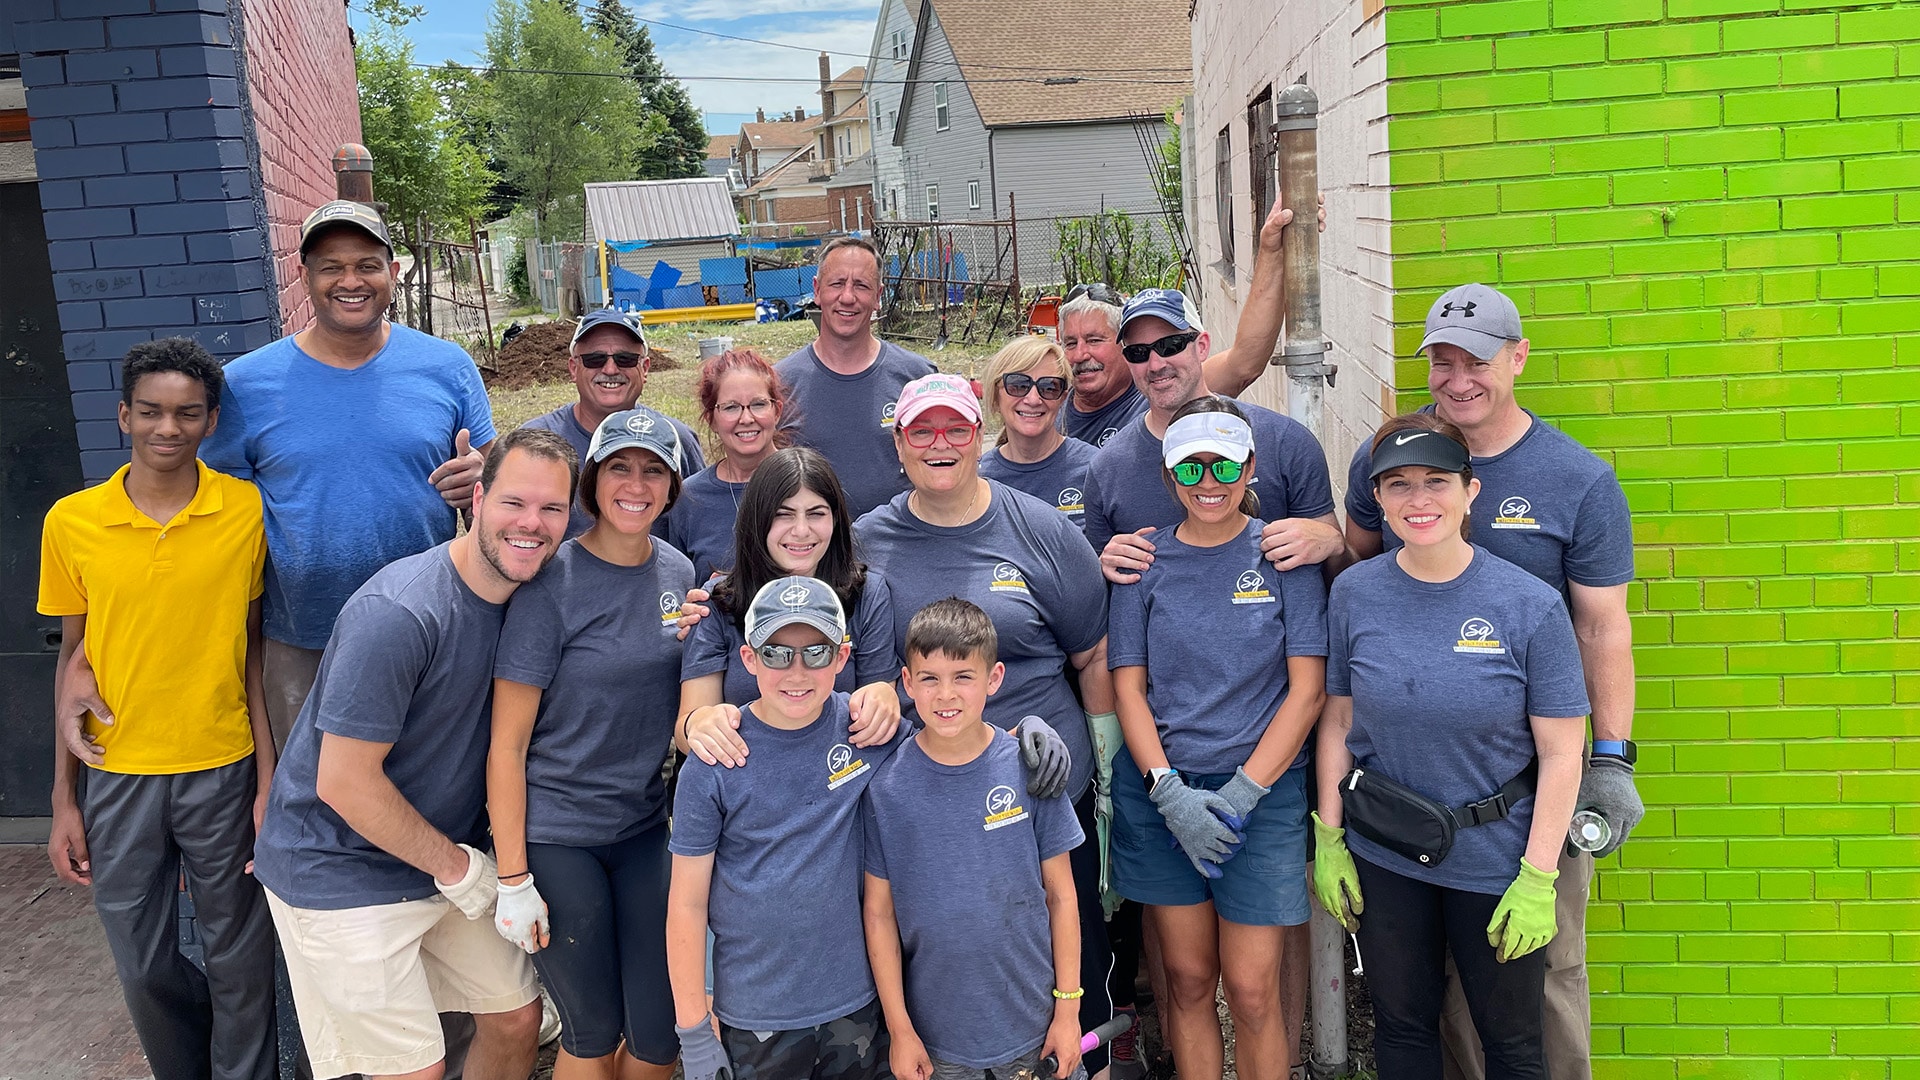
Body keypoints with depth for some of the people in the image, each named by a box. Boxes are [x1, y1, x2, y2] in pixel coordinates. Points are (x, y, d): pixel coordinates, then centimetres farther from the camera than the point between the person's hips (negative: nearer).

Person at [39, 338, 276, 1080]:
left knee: (239, 963, 9)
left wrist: (270, 783, -6)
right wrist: (64, 801, 5)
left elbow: (255, 649, -2)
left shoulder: (248, 511, -7)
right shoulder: (71, 522, -3)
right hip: (117, 776, 2)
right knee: (145, 968, 14)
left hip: (224, 772, -1)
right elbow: (72, 656, 4)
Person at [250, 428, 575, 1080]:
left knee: (516, 1019, 12)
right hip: (340, 874, -7)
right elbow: (344, 783, -24)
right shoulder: (398, 614, -27)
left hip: (450, 856, 7)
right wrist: (456, 867, -13)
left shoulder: (530, 597, -3)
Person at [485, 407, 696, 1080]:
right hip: (555, 836, -5)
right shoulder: (553, 583, -14)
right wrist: (514, 879, -13)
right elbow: (507, 742, -12)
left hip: (644, 826, 5)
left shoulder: (678, 572, 3)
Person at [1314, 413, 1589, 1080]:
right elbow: (1336, 723, 3)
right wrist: (1328, 840, 0)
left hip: (1495, 860, -2)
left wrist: (1537, 880, -11)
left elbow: (1560, 754, -9)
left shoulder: (1530, 604, -12)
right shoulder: (1354, 593, -5)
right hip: (1381, 857, 2)